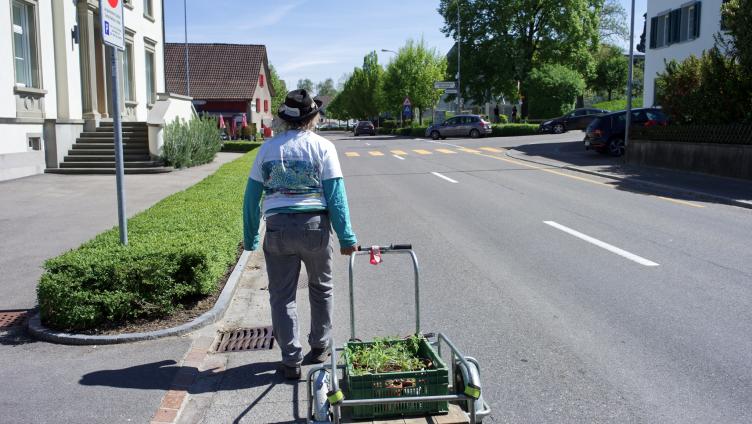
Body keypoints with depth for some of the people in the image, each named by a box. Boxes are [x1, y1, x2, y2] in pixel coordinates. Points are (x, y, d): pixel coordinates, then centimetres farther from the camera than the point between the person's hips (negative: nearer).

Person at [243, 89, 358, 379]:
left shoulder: (268, 148, 7)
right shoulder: (322, 147, 0)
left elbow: (252, 196, 6)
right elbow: (335, 194, -6)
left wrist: (250, 237, 14)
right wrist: (346, 237, -3)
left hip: (278, 228, 1)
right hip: (315, 225, -1)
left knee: (282, 296, 10)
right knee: (320, 288, 20)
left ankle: (291, 361, 11)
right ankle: (319, 347, 31)